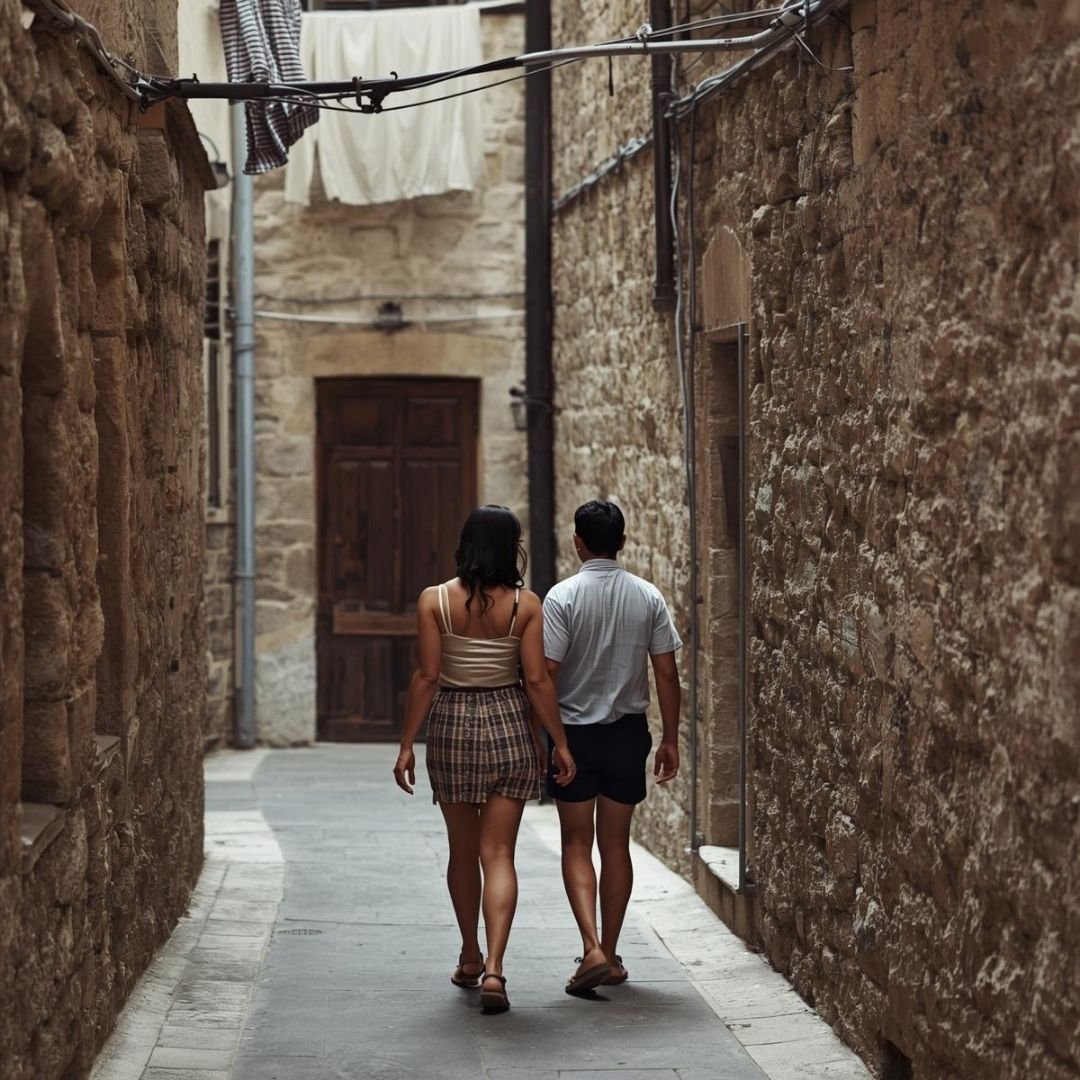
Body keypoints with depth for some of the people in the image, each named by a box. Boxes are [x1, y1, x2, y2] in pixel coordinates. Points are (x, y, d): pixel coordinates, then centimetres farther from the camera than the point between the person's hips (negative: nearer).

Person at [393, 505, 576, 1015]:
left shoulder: (434, 601, -6)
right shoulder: (525, 604, -6)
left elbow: (426, 677, -7)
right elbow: (536, 680, -6)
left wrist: (407, 743, -2)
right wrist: (559, 742, 1)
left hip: (451, 724, 1)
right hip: (510, 724, -1)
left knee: (463, 849, 17)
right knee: (499, 854, 0)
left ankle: (470, 957, 32)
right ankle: (493, 968, -14)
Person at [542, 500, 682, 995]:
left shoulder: (563, 597, -11)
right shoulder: (648, 597, -1)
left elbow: (547, 673, -14)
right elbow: (666, 673, 0)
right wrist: (669, 739, 8)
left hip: (575, 734, -3)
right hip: (628, 732, 3)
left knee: (577, 844, 4)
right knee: (616, 845, 12)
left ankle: (593, 949, -12)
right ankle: (610, 955, 17)